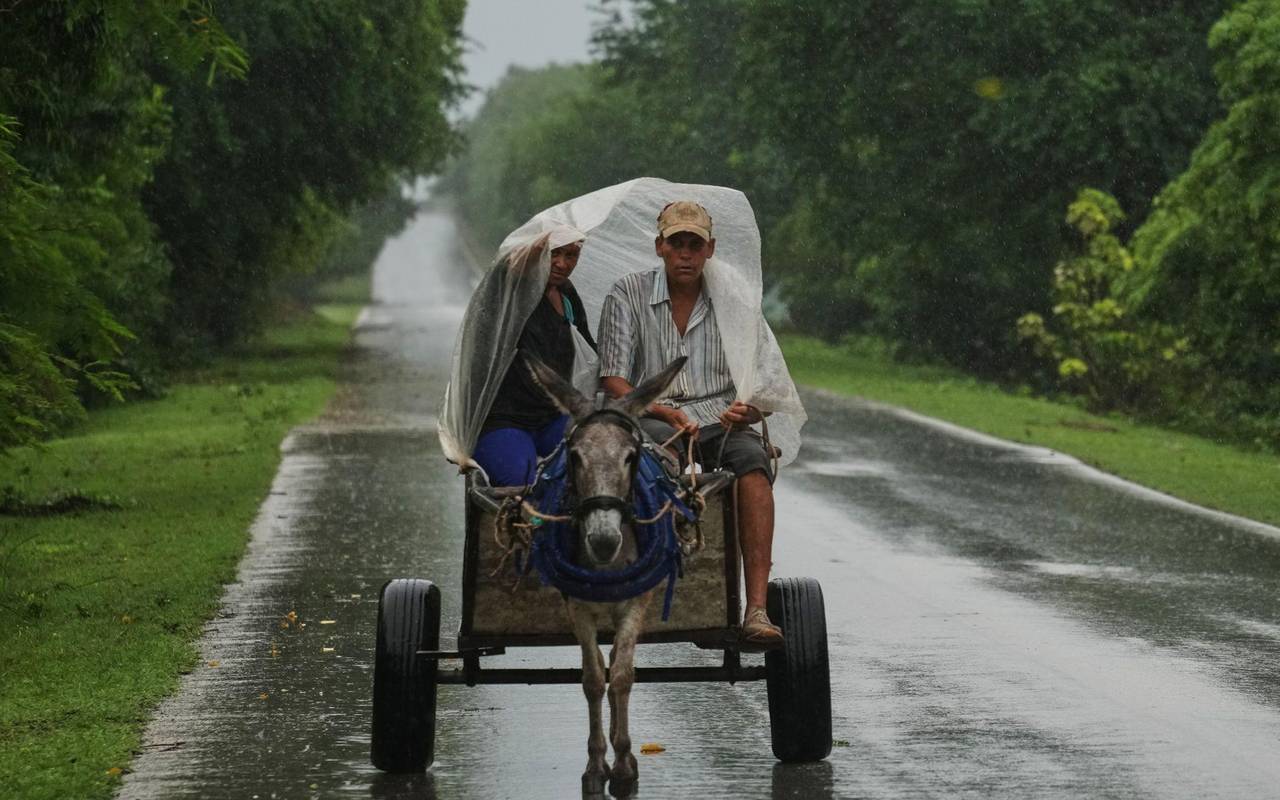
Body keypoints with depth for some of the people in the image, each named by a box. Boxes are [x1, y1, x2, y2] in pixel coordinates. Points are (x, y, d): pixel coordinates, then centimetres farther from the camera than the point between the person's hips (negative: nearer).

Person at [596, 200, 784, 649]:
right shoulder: (628, 295, 6)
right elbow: (613, 381, 0)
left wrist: (748, 410, -15)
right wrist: (664, 412, -17)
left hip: (719, 420, 1)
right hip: (650, 421, -1)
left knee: (752, 455, -33)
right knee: (665, 443, -38)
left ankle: (757, 610, -43)